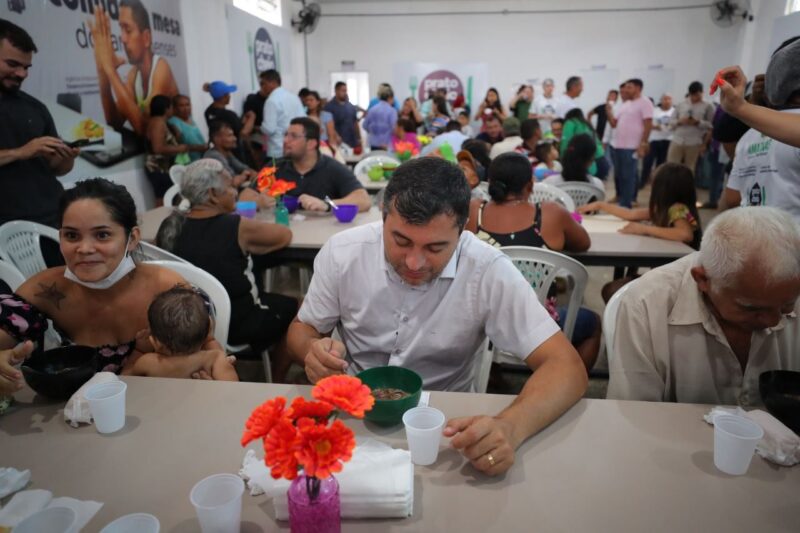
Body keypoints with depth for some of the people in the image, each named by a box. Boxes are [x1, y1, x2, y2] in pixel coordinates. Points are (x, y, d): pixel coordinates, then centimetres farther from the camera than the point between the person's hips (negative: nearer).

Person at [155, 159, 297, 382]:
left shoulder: (169, 226, -8)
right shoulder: (237, 227, -21)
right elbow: (285, 235, -6)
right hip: (236, 324, -6)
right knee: (290, 308, 20)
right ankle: (275, 384, 33)